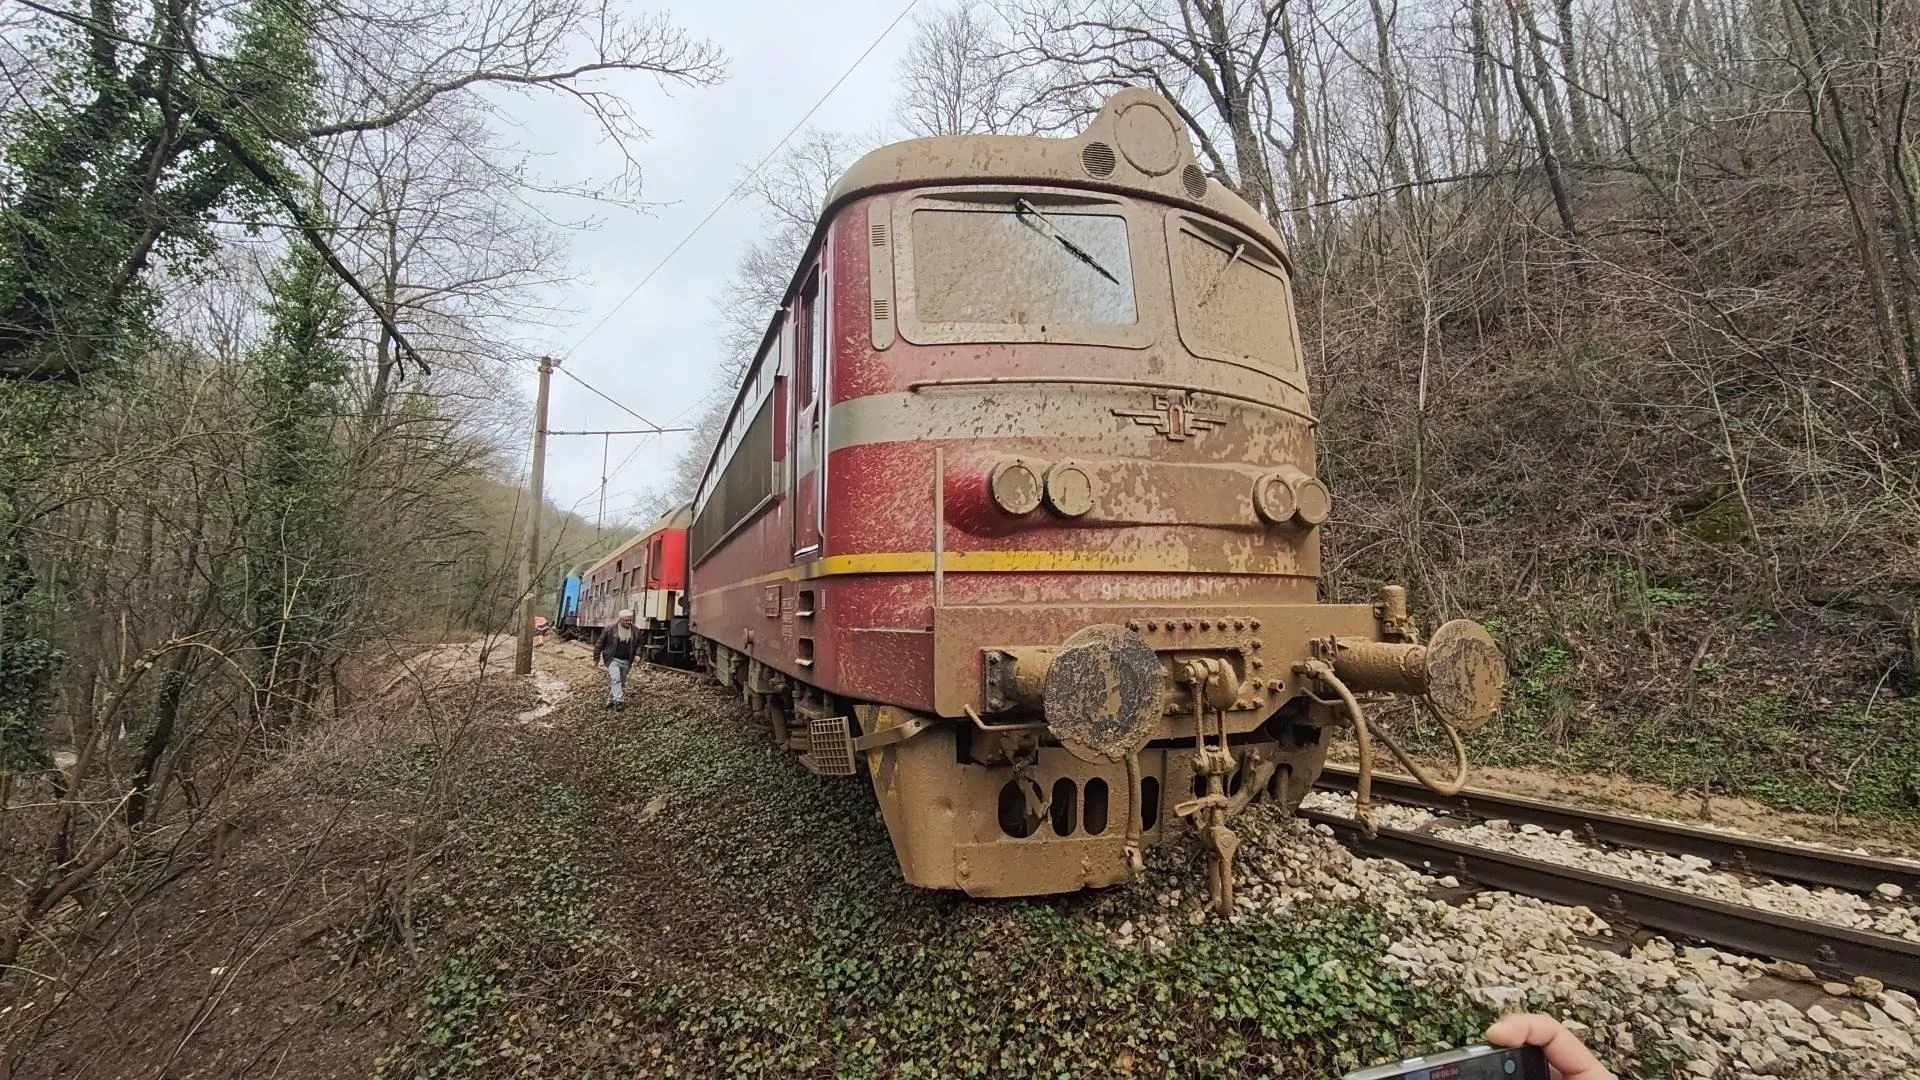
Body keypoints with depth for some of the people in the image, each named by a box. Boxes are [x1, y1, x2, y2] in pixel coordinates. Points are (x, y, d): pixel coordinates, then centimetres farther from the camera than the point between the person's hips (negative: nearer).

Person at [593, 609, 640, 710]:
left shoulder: (636, 631, 2)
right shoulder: (610, 629, -9)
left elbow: (638, 645, 15)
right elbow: (600, 643, 1)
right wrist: (596, 657, 5)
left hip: (626, 661, 4)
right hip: (613, 659, -4)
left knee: (622, 682, 8)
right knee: (615, 679, -18)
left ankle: (611, 700, 21)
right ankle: (619, 701, -21)